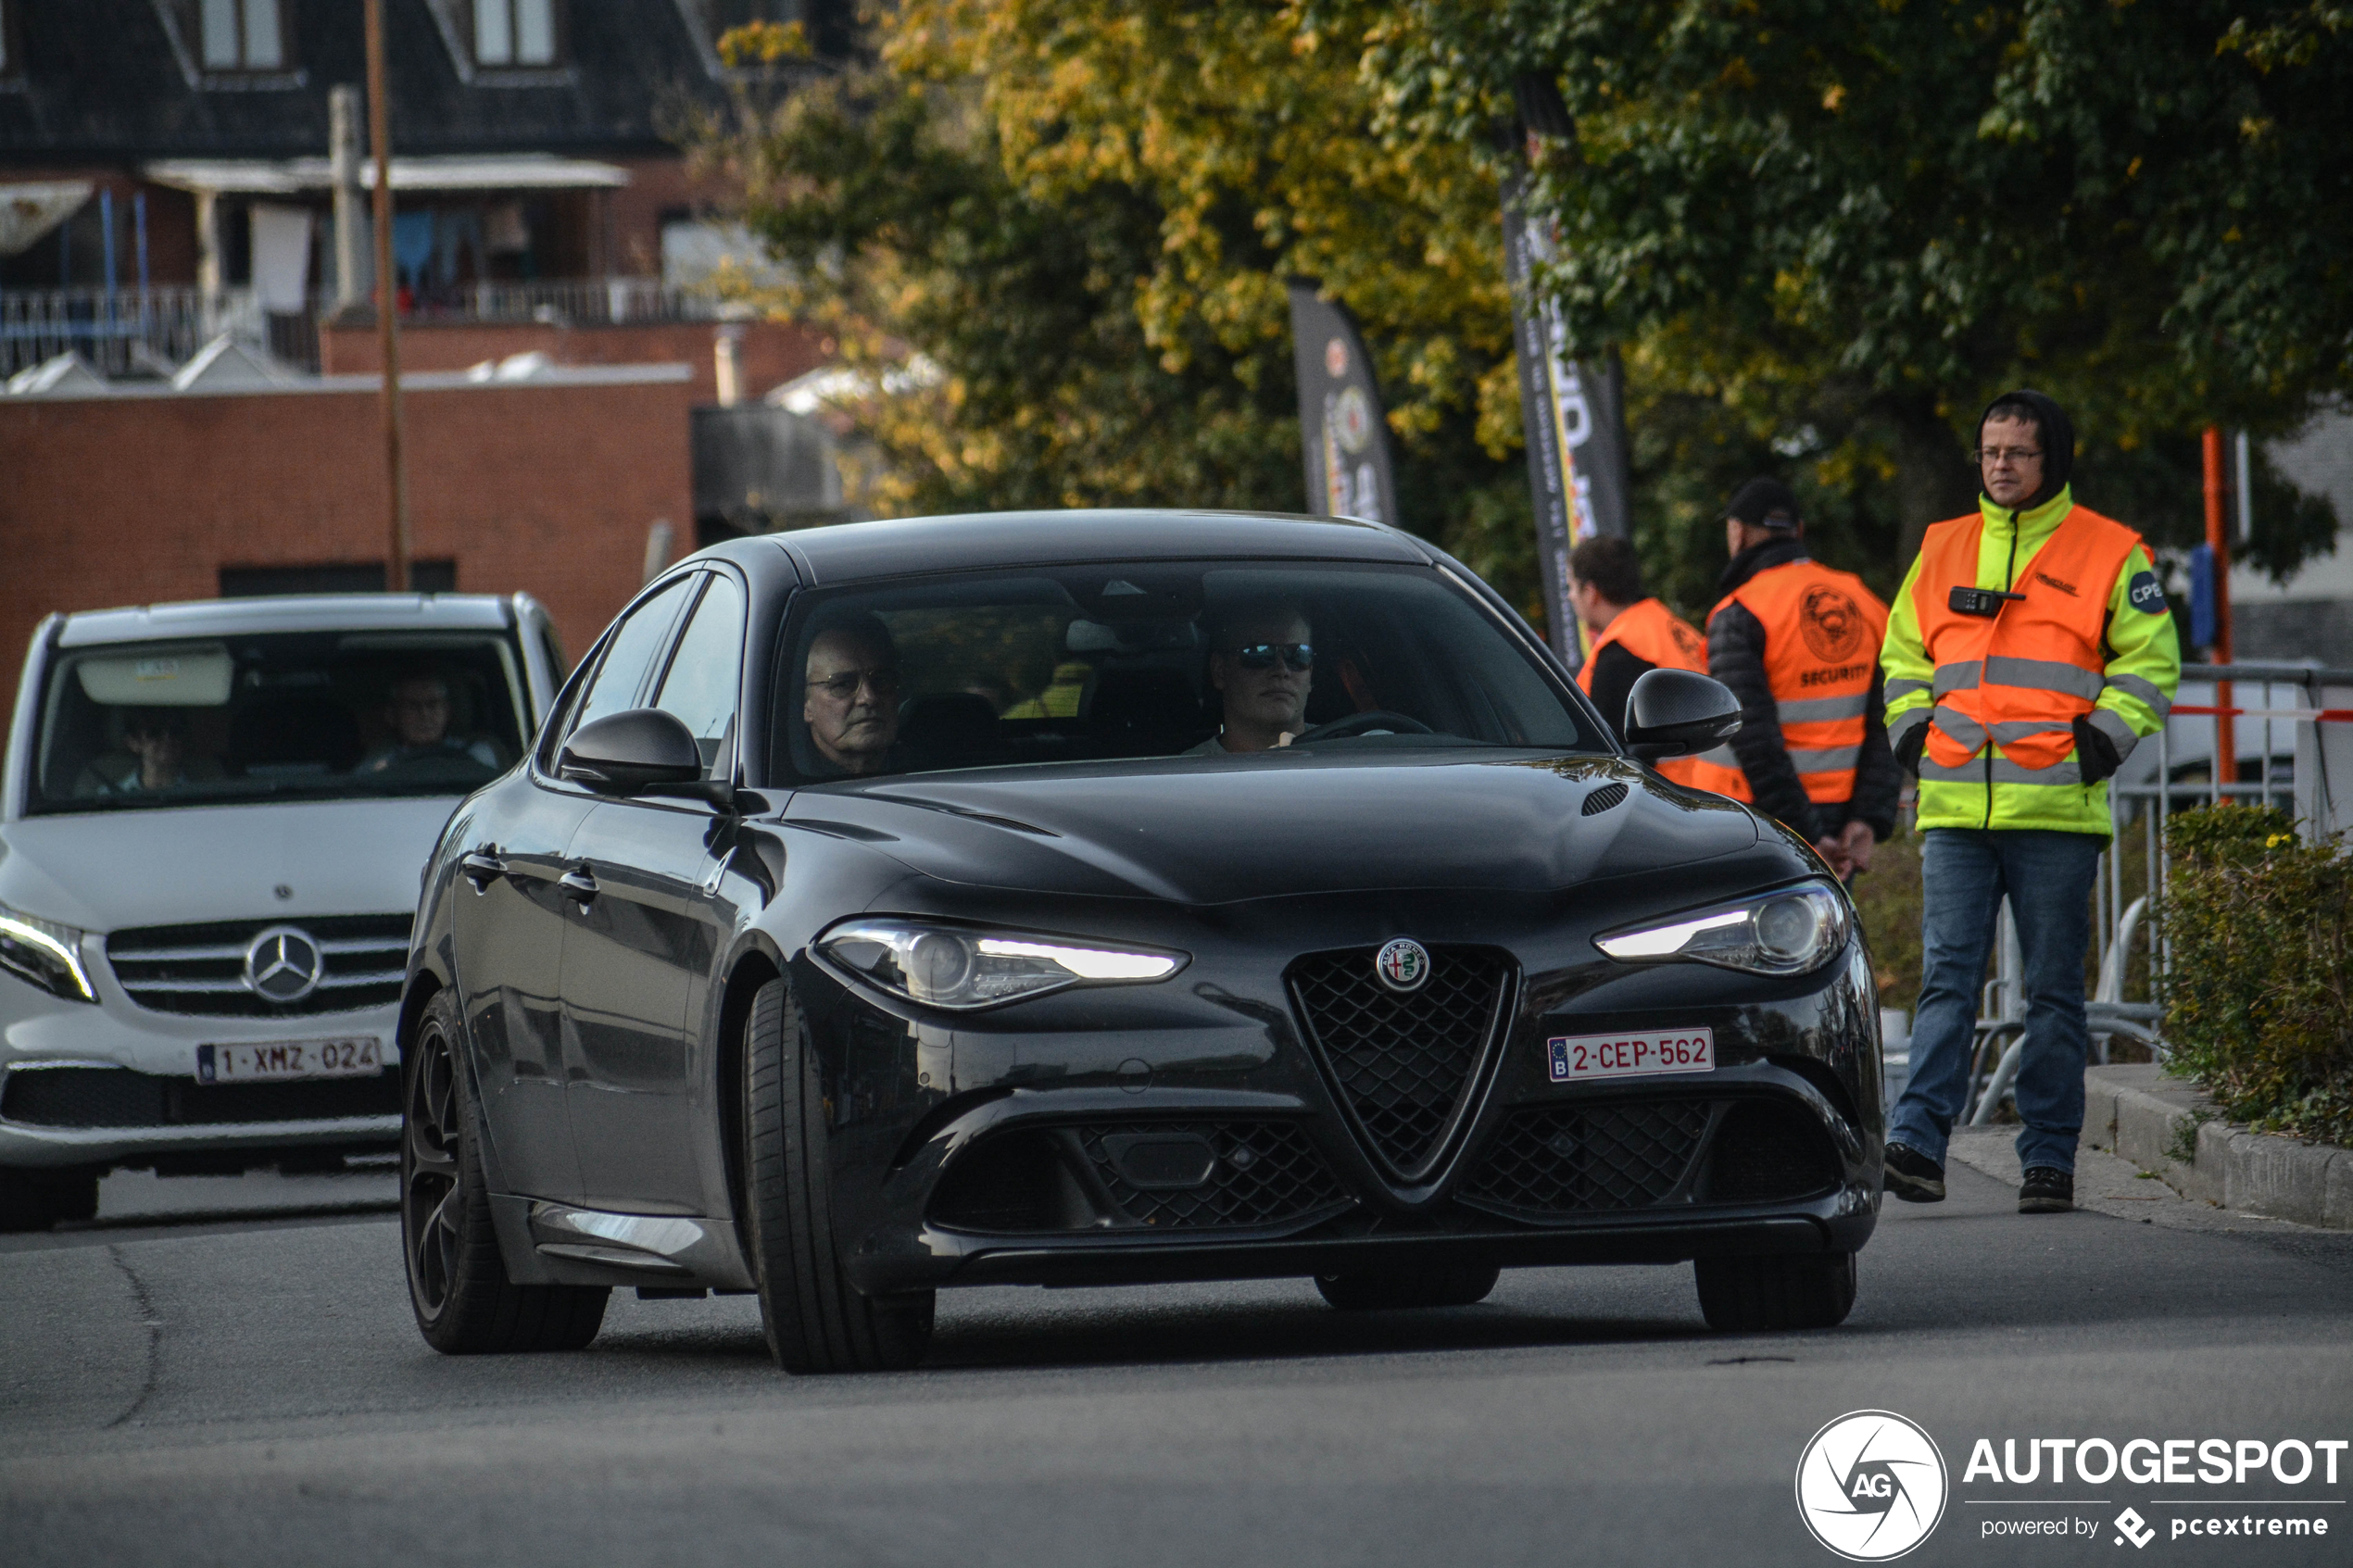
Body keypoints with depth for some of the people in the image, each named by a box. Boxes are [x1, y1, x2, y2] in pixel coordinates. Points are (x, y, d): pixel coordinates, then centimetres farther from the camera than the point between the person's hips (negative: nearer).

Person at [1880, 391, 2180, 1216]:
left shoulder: (2109, 553, 3)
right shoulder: (1942, 551, 15)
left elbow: (2150, 661, 3)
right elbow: (1903, 653, 23)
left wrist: (2102, 740, -8)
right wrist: (1913, 731, 8)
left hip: (2056, 808, -2)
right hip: (1954, 807, 3)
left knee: (2053, 987, 2)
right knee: (1947, 977, -7)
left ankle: (2049, 1158, 6)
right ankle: (1917, 1143, -16)